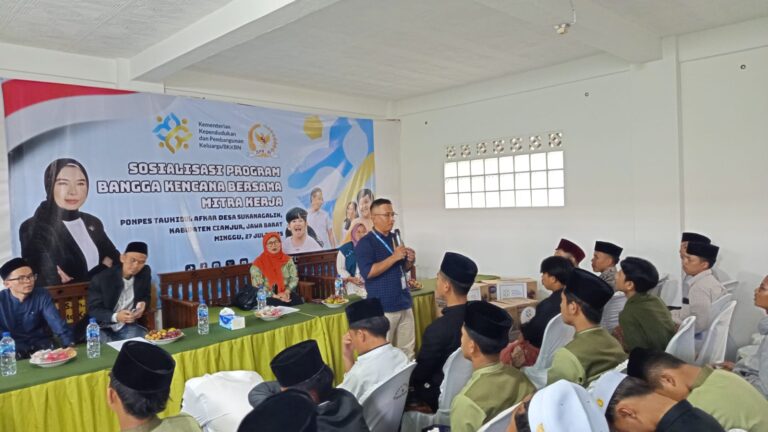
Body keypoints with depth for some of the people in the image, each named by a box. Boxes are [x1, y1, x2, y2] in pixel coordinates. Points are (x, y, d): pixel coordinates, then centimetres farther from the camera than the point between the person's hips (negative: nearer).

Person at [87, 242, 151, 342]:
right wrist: (115, 316, -31)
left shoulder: (145, 273, -5)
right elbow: (93, 310, -12)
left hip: (128, 326, 3)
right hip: (102, 328, -2)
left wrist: (143, 304, -14)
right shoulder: (101, 279, -16)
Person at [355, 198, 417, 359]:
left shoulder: (395, 238, 13)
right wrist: (393, 257, -21)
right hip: (383, 307, -7)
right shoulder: (365, 243, -9)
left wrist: (410, 261, -1)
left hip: (404, 303, 7)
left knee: (407, 350, 11)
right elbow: (368, 272, -20)